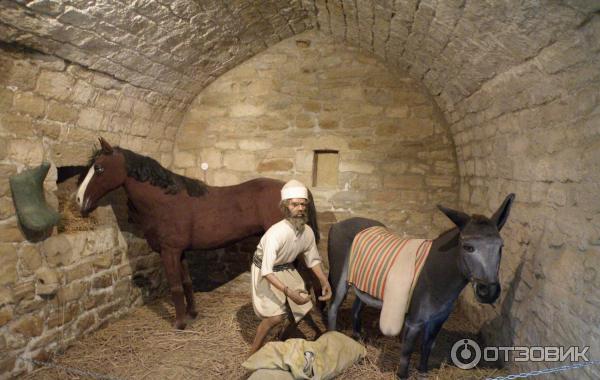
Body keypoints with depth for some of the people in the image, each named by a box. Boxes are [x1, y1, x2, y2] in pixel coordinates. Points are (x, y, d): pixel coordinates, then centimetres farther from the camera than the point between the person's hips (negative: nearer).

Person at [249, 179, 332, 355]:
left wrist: (324, 282, -11)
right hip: (266, 272, -6)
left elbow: (313, 260, 1)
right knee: (276, 316, -15)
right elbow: (267, 271, -37)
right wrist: (288, 292, -45)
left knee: (304, 307, 8)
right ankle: (253, 352, 7)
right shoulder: (276, 233, -36)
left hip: (287, 269, 7)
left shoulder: (308, 232, -16)